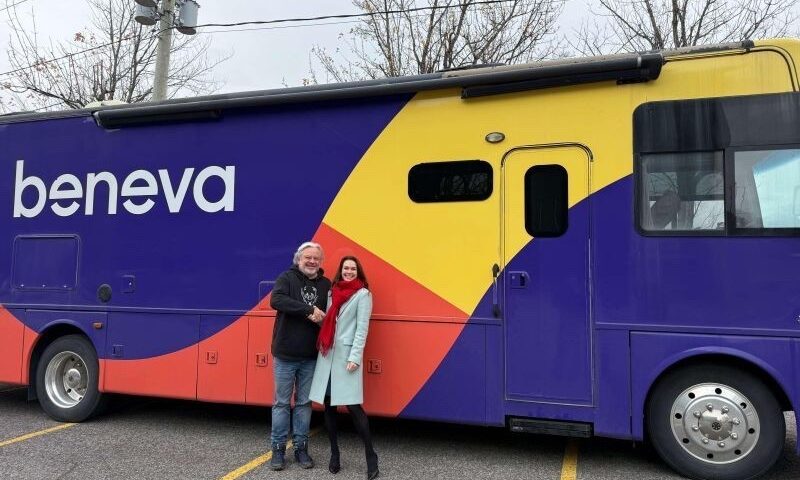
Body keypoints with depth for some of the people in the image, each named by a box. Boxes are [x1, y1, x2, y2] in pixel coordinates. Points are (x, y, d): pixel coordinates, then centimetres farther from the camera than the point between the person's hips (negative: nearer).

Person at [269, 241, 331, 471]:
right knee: (282, 403, 7)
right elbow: (276, 301, -22)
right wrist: (310, 309, -25)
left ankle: (301, 447, 23)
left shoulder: (326, 285, 5)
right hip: (285, 356, -2)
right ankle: (278, 448, 19)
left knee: (304, 403, 11)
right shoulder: (286, 278, -3)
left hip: (311, 357, 3)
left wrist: (321, 319, -14)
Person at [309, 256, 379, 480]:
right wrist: (322, 347, 3)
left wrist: (355, 357, -15)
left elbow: (362, 328, -8)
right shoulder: (332, 292, 14)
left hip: (346, 355, -6)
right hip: (327, 354, 6)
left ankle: (371, 457, 3)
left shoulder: (363, 294, -2)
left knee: (353, 406, -8)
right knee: (328, 405, 8)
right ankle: (334, 454, 22)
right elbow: (326, 322, 15)